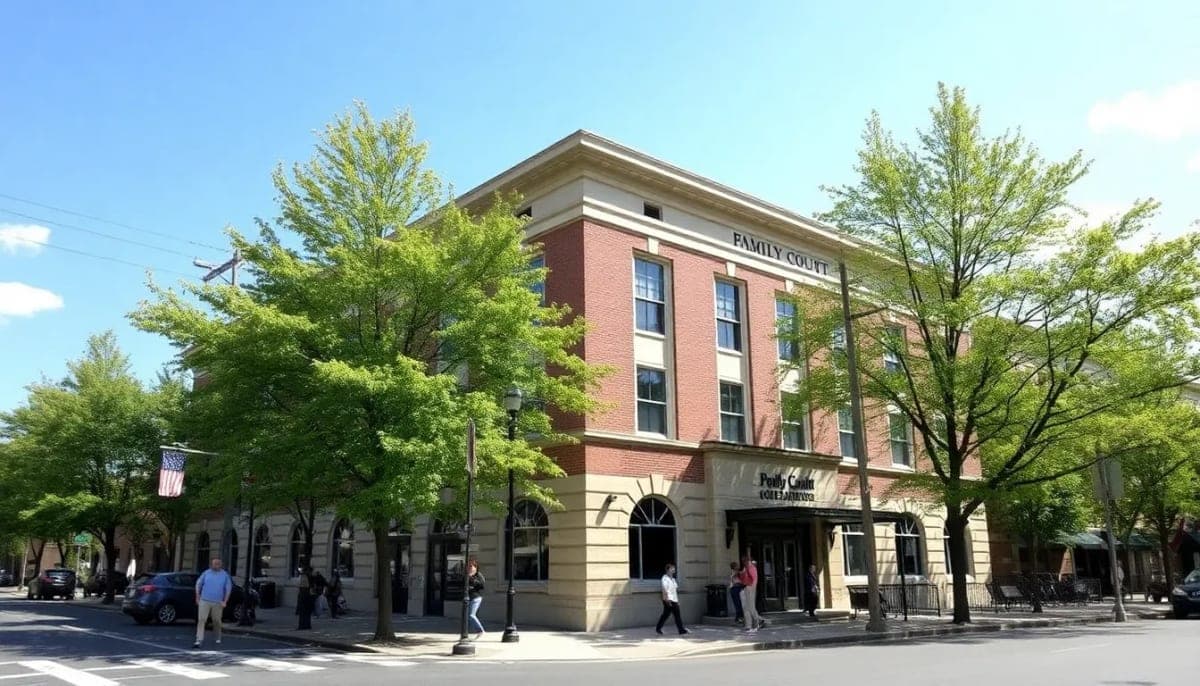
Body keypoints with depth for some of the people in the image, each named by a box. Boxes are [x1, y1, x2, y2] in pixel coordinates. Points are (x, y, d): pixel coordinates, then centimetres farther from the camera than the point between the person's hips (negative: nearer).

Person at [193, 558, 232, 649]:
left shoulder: (225, 575, 2)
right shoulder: (206, 573, 3)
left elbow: (228, 588, 4)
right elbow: (198, 584, 10)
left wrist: (225, 601, -3)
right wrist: (197, 597, 5)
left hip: (217, 603, 0)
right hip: (204, 601, 0)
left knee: (217, 621, 10)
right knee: (201, 620, -9)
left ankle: (218, 638, 29)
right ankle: (199, 641, -11)